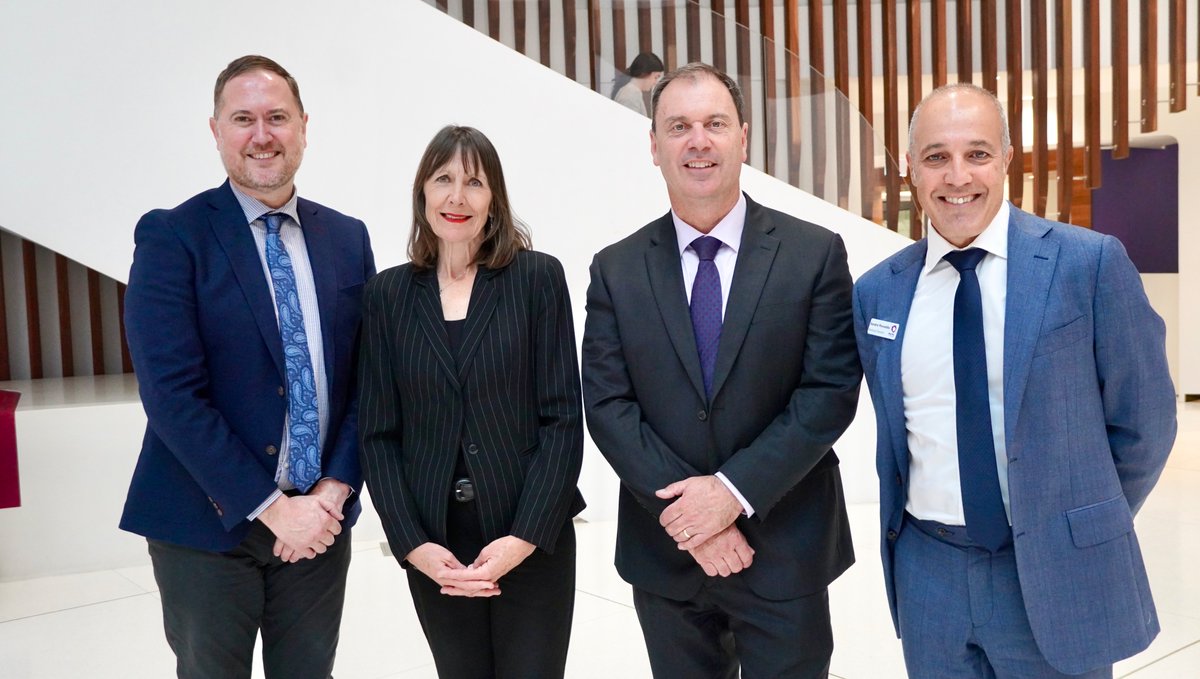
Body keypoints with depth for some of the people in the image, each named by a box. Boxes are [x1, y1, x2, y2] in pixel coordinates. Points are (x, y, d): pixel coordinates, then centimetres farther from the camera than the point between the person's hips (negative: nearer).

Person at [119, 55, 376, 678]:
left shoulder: (348, 238, 5)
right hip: (208, 524, -3)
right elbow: (171, 394, -15)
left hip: (319, 518, 4)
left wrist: (333, 491, -9)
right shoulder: (171, 236, -8)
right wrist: (271, 506, -16)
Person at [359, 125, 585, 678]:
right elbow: (379, 433, 3)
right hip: (434, 548, 2)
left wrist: (525, 536, -12)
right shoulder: (387, 294, 4)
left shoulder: (537, 278, -2)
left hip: (533, 541, -2)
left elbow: (562, 418, -5)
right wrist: (412, 544, -7)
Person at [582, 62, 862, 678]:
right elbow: (607, 406, -4)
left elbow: (831, 391, -9)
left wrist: (735, 489, -16)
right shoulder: (615, 270, 1)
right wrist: (685, 511, -14)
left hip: (786, 552, -1)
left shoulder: (815, 253, -3)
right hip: (664, 556, 2)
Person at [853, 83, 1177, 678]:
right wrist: (942, 513, 9)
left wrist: (1085, 530, 6)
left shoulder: (1090, 262, -9)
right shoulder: (878, 292, 1)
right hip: (928, 571, 3)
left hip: (1054, 576, -2)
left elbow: (1141, 422, -2)